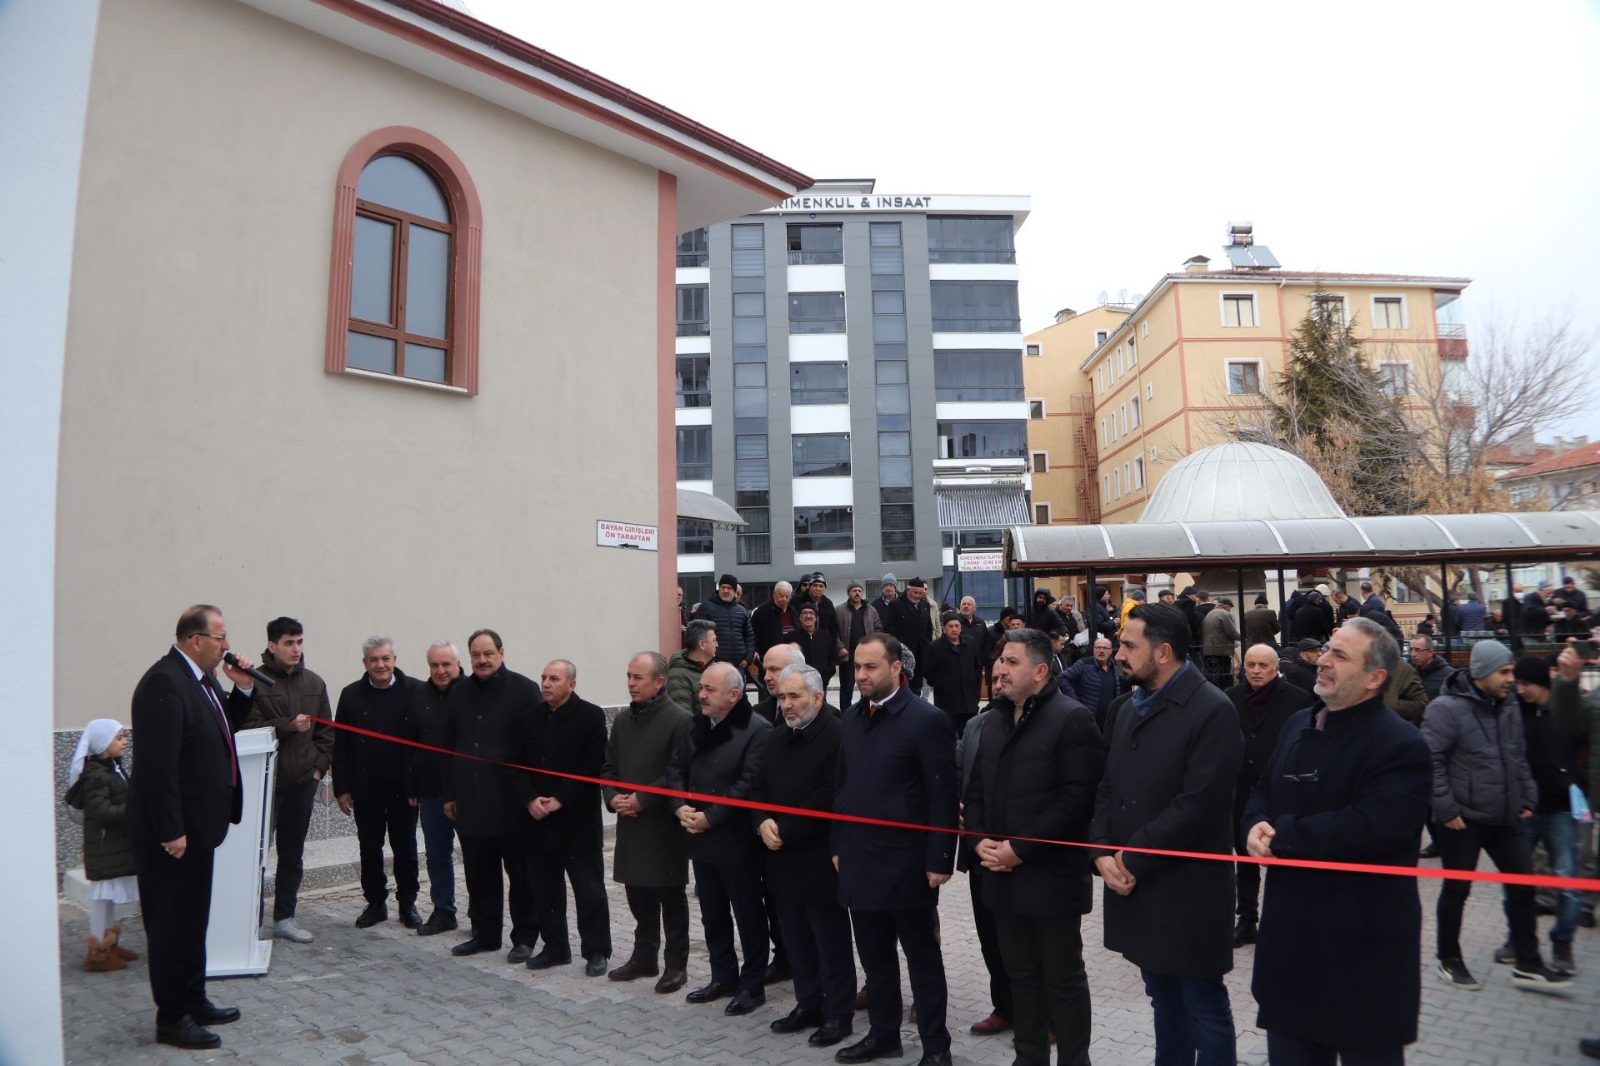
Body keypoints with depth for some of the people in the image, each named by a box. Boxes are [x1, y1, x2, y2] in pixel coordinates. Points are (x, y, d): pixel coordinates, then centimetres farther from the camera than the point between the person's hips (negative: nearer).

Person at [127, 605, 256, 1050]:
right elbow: (158, 764, -25)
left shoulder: (202, 678, 7)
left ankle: (194, 1002, 32)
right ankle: (171, 1018, 15)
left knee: (193, 920, 19)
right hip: (171, 830, -10)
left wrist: (242, 688, 2)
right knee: (171, 924, 3)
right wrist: (171, 830, -24)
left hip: (196, 825, 10)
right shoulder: (164, 682, -22)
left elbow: (223, 729, 18)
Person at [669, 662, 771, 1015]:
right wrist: (679, 806, -9)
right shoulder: (695, 727, 9)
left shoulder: (756, 730, -16)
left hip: (737, 841, -7)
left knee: (748, 915, 6)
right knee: (712, 914, 18)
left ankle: (752, 984, 20)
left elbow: (748, 785, -21)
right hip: (700, 839, 7)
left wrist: (710, 817, -21)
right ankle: (723, 977, 33)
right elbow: (675, 768, 9)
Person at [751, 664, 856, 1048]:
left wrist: (785, 830, -18)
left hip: (819, 860, -7)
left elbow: (828, 800, -21)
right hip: (783, 858, 8)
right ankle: (808, 1004, 31)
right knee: (797, 940, 17)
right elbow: (759, 787, 12)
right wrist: (762, 822, -8)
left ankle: (838, 1014, 19)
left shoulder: (837, 736, -16)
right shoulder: (775, 737, 11)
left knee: (831, 943, 6)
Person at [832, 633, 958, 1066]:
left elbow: (942, 797, -13)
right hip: (860, 861, 6)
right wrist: (839, 847, 11)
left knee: (923, 959, 9)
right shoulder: (852, 718, 8)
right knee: (874, 957, 17)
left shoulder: (927, 719, -12)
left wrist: (939, 860, -14)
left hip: (907, 864, -6)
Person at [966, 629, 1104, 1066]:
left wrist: (1021, 848, -19)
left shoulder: (1072, 719, -13)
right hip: (1002, 874, 7)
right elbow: (977, 788, 16)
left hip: (1052, 876, -7)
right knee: (1022, 975, 18)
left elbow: (1077, 798, -20)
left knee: (1063, 978, 8)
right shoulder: (995, 719, 12)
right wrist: (980, 838, -2)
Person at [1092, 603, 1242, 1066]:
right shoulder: (1125, 707, 10)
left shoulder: (1212, 710, -14)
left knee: (1203, 1005, 8)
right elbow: (1107, 788, 10)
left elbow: (1197, 805, -20)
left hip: (1187, 889, -7)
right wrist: (1103, 852, -5)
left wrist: (1133, 859, -15)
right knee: (1164, 998, 20)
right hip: (1133, 885, 7)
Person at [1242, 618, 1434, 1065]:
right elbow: (1264, 790, 14)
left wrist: (1281, 834, -21)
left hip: (1363, 945, -7)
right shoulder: (1299, 725, 9)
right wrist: (1256, 825, -10)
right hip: (1291, 932, 7)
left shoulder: (1400, 745, -18)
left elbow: (1370, 828, -31)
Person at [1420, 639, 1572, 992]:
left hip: (1505, 818, 7)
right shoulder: (1447, 709, -17)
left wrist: (1527, 798, 11)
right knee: (1457, 891, 5)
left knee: (1522, 886, 11)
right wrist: (1446, 809, -19)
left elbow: (1519, 760, 19)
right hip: (1463, 819, -7)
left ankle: (1528, 965, 24)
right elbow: (1431, 761, -19)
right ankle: (1449, 961, 21)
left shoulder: (1509, 710, 8)